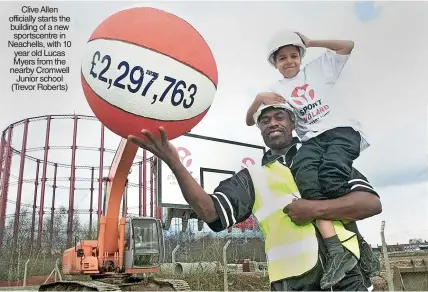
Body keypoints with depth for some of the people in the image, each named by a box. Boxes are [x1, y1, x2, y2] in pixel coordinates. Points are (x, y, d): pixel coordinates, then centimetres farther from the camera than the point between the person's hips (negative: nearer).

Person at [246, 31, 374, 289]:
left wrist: (309, 42, 15)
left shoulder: (317, 69, 21)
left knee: (330, 175, -33)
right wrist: (259, 99, -5)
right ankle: (336, 250, -40)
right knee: (303, 174, -34)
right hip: (312, 140, 1)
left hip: (341, 130, -1)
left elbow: (348, 45, 16)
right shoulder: (276, 91, 21)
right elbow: (250, 121, 15)